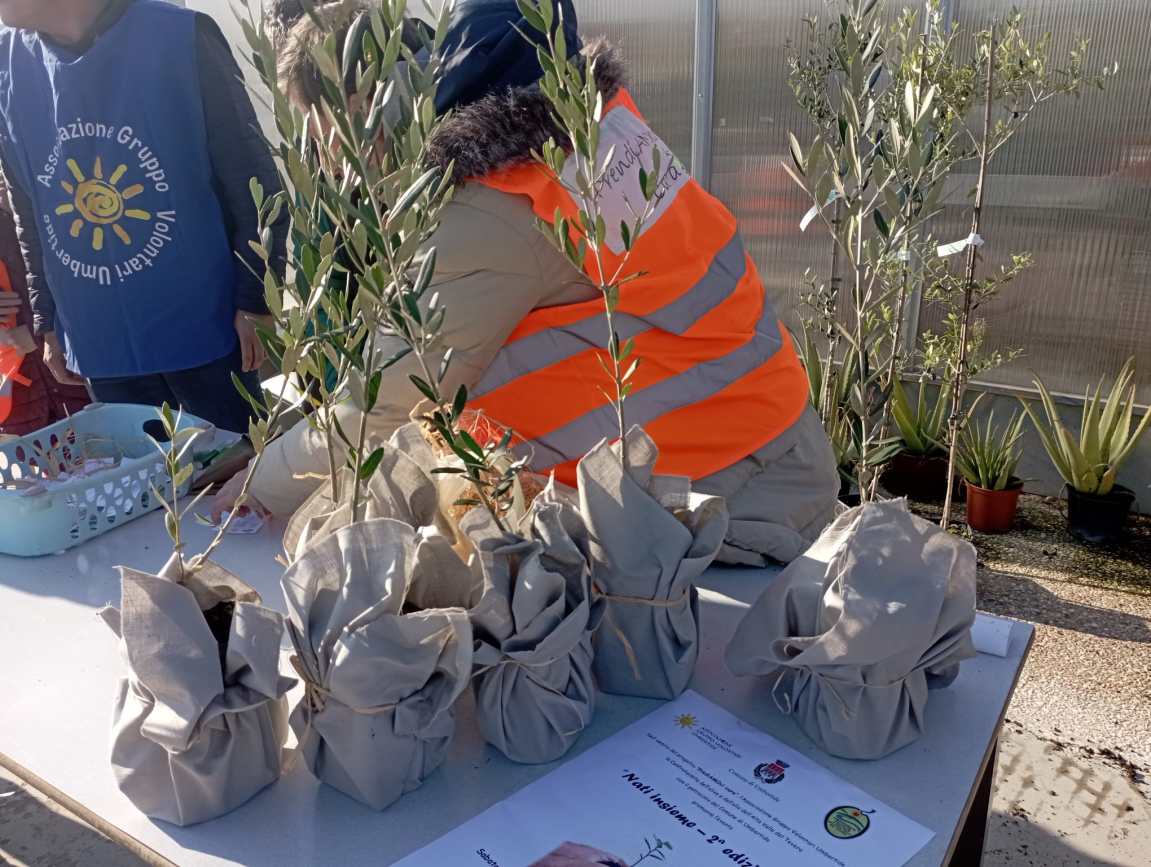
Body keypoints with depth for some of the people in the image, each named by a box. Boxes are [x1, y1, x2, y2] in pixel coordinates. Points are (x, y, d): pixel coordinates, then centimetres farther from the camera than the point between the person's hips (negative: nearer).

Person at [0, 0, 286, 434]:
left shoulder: (179, 38, -11)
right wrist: (48, 321, 14)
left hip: (203, 327, -4)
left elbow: (250, 177, -7)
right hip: (102, 341, 4)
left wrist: (256, 301, -9)